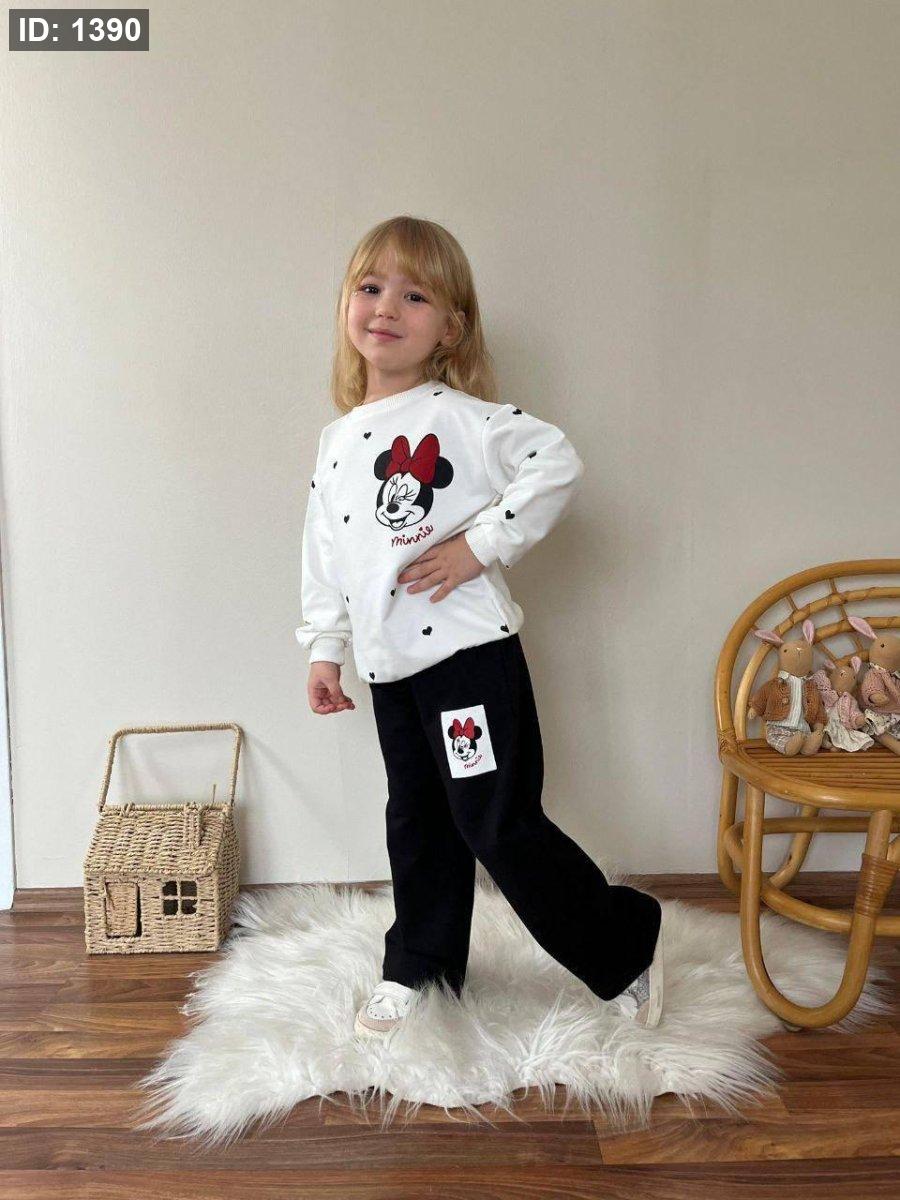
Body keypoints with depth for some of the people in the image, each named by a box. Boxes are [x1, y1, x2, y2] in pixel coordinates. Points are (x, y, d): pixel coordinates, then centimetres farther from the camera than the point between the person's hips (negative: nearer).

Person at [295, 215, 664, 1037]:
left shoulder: (461, 415, -9)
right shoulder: (338, 438, 12)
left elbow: (557, 463, -20)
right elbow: (324, 553, 17)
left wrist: (480, 544, -20)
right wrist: (324, 647, 15)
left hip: (468, 650, -7)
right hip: (389, 664, 7)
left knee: (500, 826, -3)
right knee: (417, 824, 19)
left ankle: (627, 944, 18)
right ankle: (420, 970, 37)